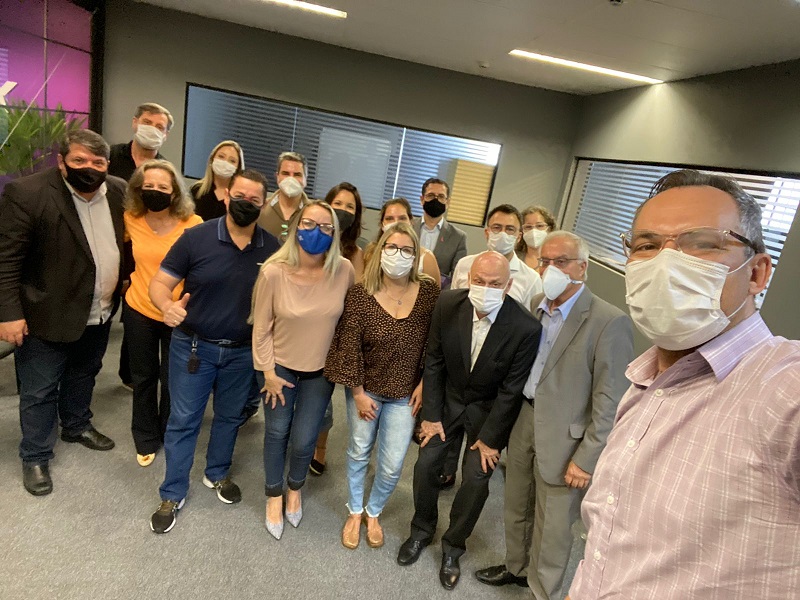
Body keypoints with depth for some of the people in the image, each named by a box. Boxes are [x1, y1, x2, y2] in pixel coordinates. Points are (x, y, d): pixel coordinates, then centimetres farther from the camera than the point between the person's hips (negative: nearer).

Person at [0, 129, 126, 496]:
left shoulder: (118, 191, -2)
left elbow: (127, 242, 10)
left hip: (99, 312, 5)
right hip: (48, 315, -5)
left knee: (84, 375, 24)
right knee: (40, 391, 10)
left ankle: (76, 425, 46)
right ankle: (35, 457, 28)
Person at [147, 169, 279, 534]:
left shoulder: (272, 249, -7)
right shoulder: (196, 237, -13)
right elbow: (160, 282, -11)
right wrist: (167, 305, -34)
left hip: (242, 352, 3)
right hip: (193, 346, -2)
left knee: (229, 417, 20)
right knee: (183, 420, 9)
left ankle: (217, 474, 45)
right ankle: (172, 494, 28)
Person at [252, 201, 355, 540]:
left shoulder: (344, 271, -19)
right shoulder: (274, 272, -22)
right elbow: (262, 328, -11)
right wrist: (268, 372, -6)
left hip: (321, 371, 1)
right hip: (280, 367, -1)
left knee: (303, 440, 9)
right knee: (276, 433, 16)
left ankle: (295, 489, 44)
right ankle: (274, 497, 43)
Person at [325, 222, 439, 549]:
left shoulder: (429, 291, -12)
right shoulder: (360, 293, -16)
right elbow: (349, 345, -12)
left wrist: (424, 384, -5)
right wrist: (357, 392, -9)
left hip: (405, 393, 1)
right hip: (366, 388, -1)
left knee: (392, 466, 6)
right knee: (359, 452, 17)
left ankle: (374, 513, 38)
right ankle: (355, 512, 44)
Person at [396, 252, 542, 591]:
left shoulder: (526, 328, -28)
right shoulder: (448, 304, -20)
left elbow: (511, 389, -18)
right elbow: (434, 361, -8)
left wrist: (490, 438, -11)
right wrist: (431, 415, -5)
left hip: (489, 408, -2)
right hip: (448, 397, 3)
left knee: (476, 479, 0)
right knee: (425, 465, 4)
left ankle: (452, 547, 27)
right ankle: (422, 531, 32)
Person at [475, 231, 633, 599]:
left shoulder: (609, 323, -19)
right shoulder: (536, 306, 2)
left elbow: (610, 403, -16)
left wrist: (587, 459, -14)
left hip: (563, 439, -6)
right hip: (524, 422, 6)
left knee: (552, 527, 12)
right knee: (516, 509, 24)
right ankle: (516, 567, 50)